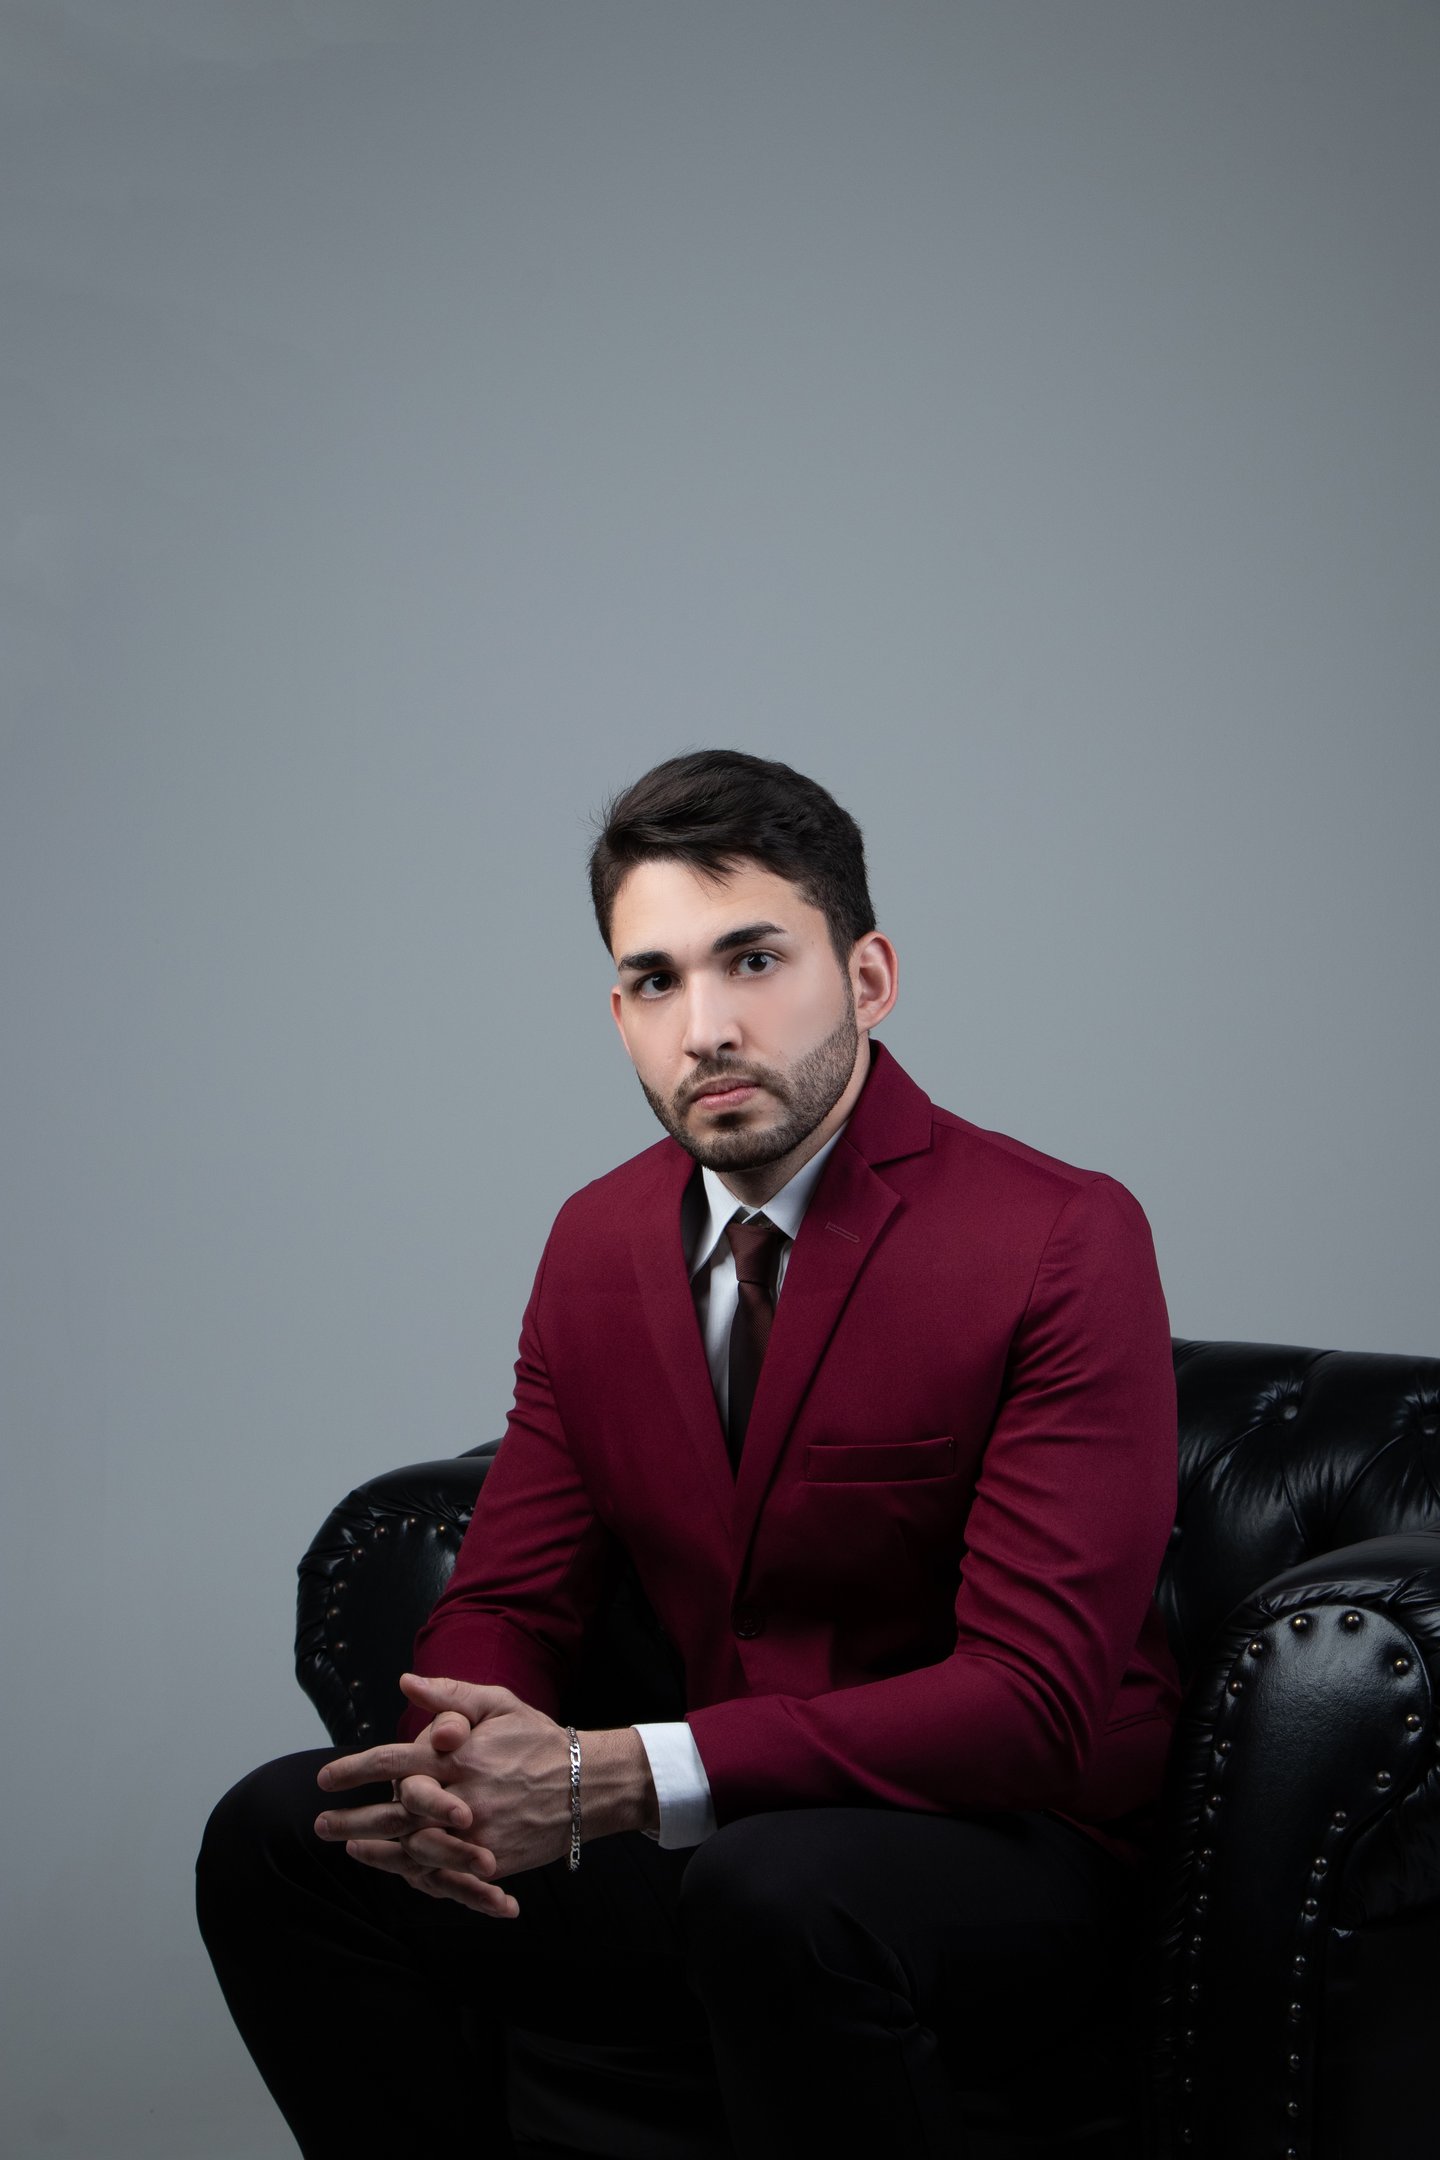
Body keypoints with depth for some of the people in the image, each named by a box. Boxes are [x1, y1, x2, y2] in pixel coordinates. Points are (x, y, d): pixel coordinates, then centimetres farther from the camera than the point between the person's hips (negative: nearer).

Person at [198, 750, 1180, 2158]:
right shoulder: (597, 1242, 6)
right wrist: (459, 1762, -19)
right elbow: (508, 1602, 8)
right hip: (718, 1838, 6)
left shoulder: (1063, 1240, -15)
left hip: (1015, 1864, -5)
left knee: (776, 1888, -37)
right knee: (279, 1835, -9)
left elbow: (1034, 1698, -22)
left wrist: (609, 1780, -31)